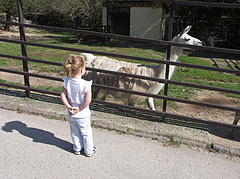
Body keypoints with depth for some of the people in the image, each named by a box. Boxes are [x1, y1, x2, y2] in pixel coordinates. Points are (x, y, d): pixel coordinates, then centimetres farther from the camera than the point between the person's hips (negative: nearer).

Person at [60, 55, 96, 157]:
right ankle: (89, 151, 35)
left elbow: (63, 96, -8)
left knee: (75, 132, 25)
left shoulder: (67, 81, -13)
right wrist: (80, 108, -13)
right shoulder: (85, 84, -28)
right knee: (86, 133, 18)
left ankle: (77, 149, 44)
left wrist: (68, 106, -7)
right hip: (82, 115, -4)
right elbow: (87, 101, -26)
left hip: (70, 114, 4)